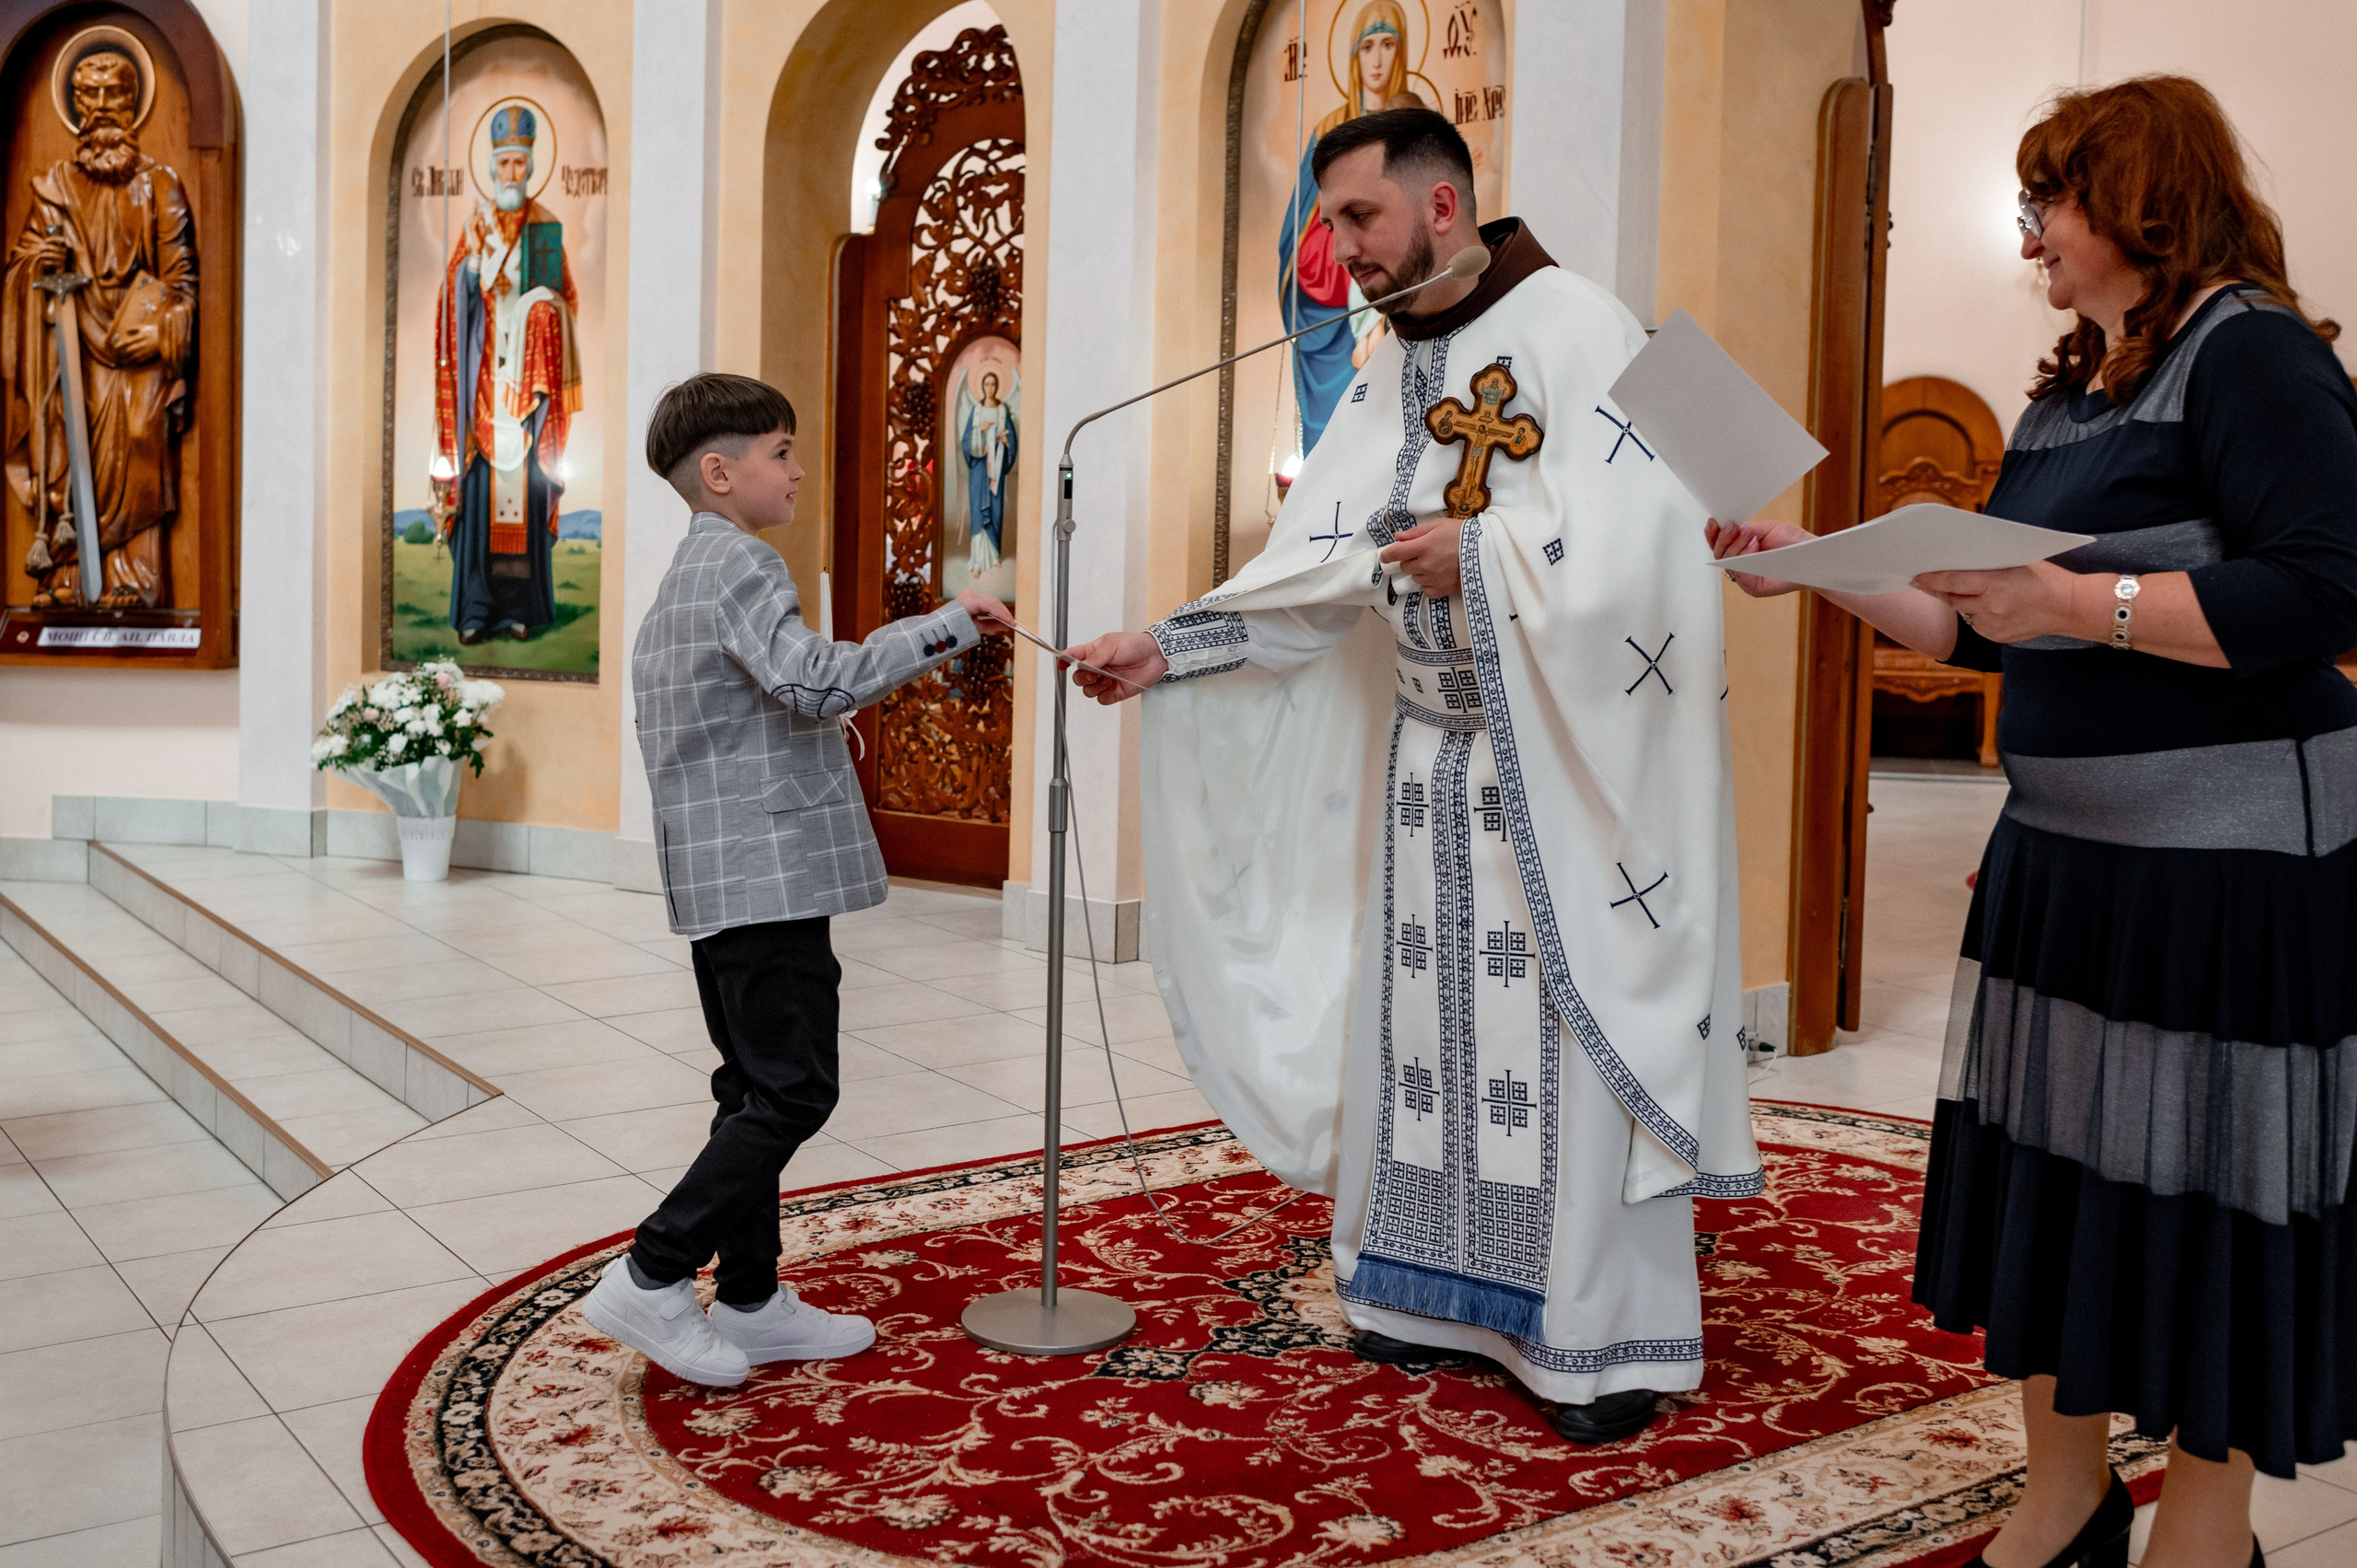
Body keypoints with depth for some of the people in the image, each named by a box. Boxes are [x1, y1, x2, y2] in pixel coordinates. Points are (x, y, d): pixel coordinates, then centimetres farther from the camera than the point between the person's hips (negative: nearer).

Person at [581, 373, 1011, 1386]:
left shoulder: (679, 579, 21)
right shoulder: (740, 565, -12)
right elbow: (815, 682, -26)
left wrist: (824, 715, 22)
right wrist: (948, 624, -24)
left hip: (717, 877, 11)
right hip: (769, 873, -11)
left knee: (757, 1089, 13)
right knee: (792, 1091, -6)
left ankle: (750, 1301, 19)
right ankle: (651, 1279, -3)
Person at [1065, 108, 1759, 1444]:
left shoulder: (1578, 330, -7)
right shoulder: (1385, 379, 13)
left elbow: (1642, 534, -17)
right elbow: (1315, 575, 6)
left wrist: (1476, 555, -13)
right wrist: (1166, 650, -3)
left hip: (1564, 756, -6)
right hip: (1430, 751, 7)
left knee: (1573, 1033, -3)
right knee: (1428, 1021, 8)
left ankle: (1618, 1339, 9)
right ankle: (1446, 1296, 22)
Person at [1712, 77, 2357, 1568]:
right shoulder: (2066, 398, 15)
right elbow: (1983, 629, 18)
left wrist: (2078, 599, -25)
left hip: (2227, 865, -8)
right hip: (2066, 850, 8)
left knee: (2207, 1188, 3)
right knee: (2050, 1164, 12)